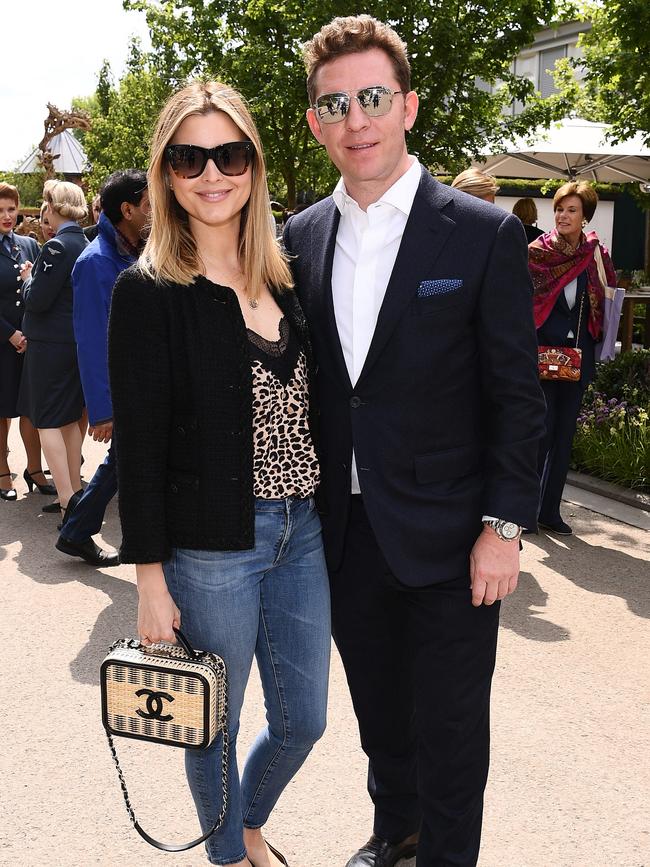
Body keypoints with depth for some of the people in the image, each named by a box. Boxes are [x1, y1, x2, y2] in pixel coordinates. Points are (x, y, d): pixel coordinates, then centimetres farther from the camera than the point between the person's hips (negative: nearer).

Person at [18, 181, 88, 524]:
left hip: (51, 344, -8)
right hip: (78, 342, 8)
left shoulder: (57, 246, -17)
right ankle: (75, 493, 22)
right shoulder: (86, 245, 7)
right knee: (70, 419, 15)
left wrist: (29, 278, 1)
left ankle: (67, 502, -9)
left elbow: (37, 300, -18)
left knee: (48, 421, -3)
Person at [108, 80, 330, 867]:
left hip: (302, 534, 6)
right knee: (217, 727, 12)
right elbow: (138, 447, -11)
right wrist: (150, 579, -11)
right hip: (211, 548, -6)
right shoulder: (149, 292, -10)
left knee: (303, 719, 17)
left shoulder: (281, 279, 7)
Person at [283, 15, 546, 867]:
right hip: (346, 531, 4)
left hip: (446, 536, -4)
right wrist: (309, 506, 5)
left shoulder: (484, 234, -9)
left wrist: (502, 526, -12)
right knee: (378, 704, 21)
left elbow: (517, 397, -8)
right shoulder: (300, 238, 4)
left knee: (449, 726, 9)